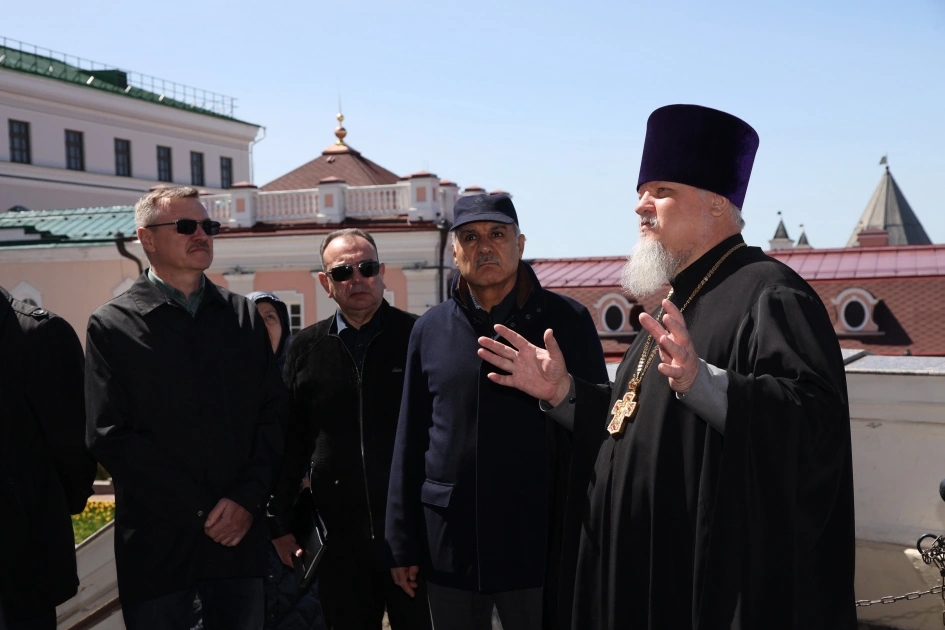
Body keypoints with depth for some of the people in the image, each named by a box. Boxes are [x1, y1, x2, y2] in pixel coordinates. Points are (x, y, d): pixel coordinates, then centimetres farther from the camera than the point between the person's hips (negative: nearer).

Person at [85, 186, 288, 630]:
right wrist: (199, 510, -11)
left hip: (239, 531, 3)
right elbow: (110, 436, -8)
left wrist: (247, 499, -7)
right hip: (157, 541, -2)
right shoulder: (111, 325, -1)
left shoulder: (243, 316, 9)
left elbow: (274, 413, 5)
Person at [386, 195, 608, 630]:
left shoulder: (567, 321, -3)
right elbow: (411, 440, 8)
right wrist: (404, 544, 7)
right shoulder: (430, 330, 5)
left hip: (537, 544, -2)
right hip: (449, 543, 3)